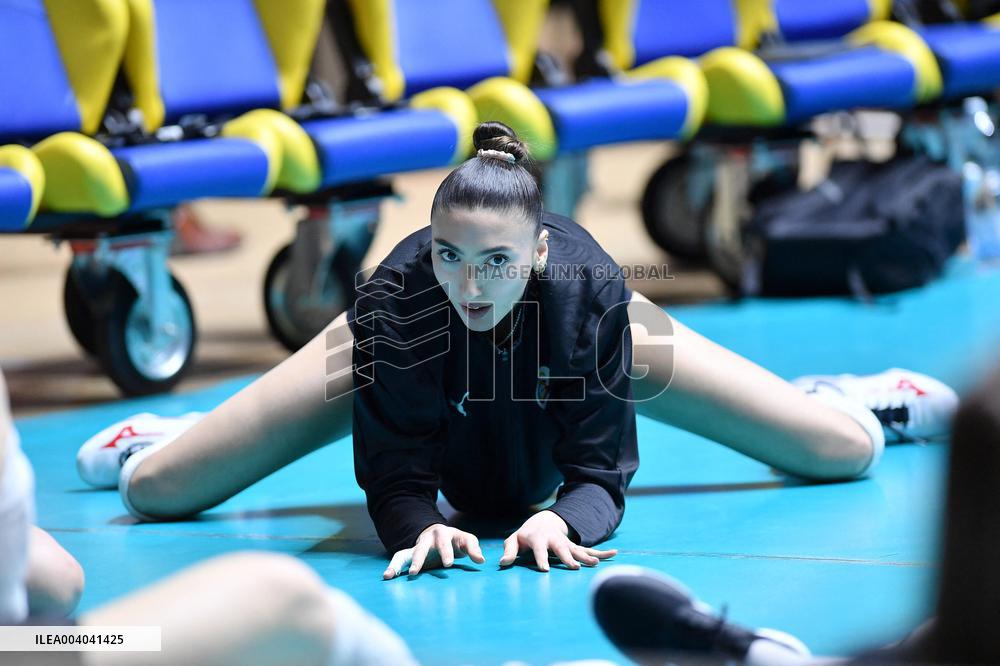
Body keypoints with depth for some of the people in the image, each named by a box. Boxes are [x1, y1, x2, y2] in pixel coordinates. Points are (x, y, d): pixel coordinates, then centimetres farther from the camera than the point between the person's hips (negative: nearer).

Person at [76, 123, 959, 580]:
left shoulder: (587, 291, -42)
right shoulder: (396, 299, -42)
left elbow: (601, 471, -36)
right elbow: (396, 474, -34)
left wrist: (563, 518, -58)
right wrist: (420, 524, -57)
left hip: (564, 350, 0)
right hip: (408, 352, 0)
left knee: (849, 452, -5)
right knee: (151, 489, -7)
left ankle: (850, 396, 38)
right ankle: (156, 436, 36)